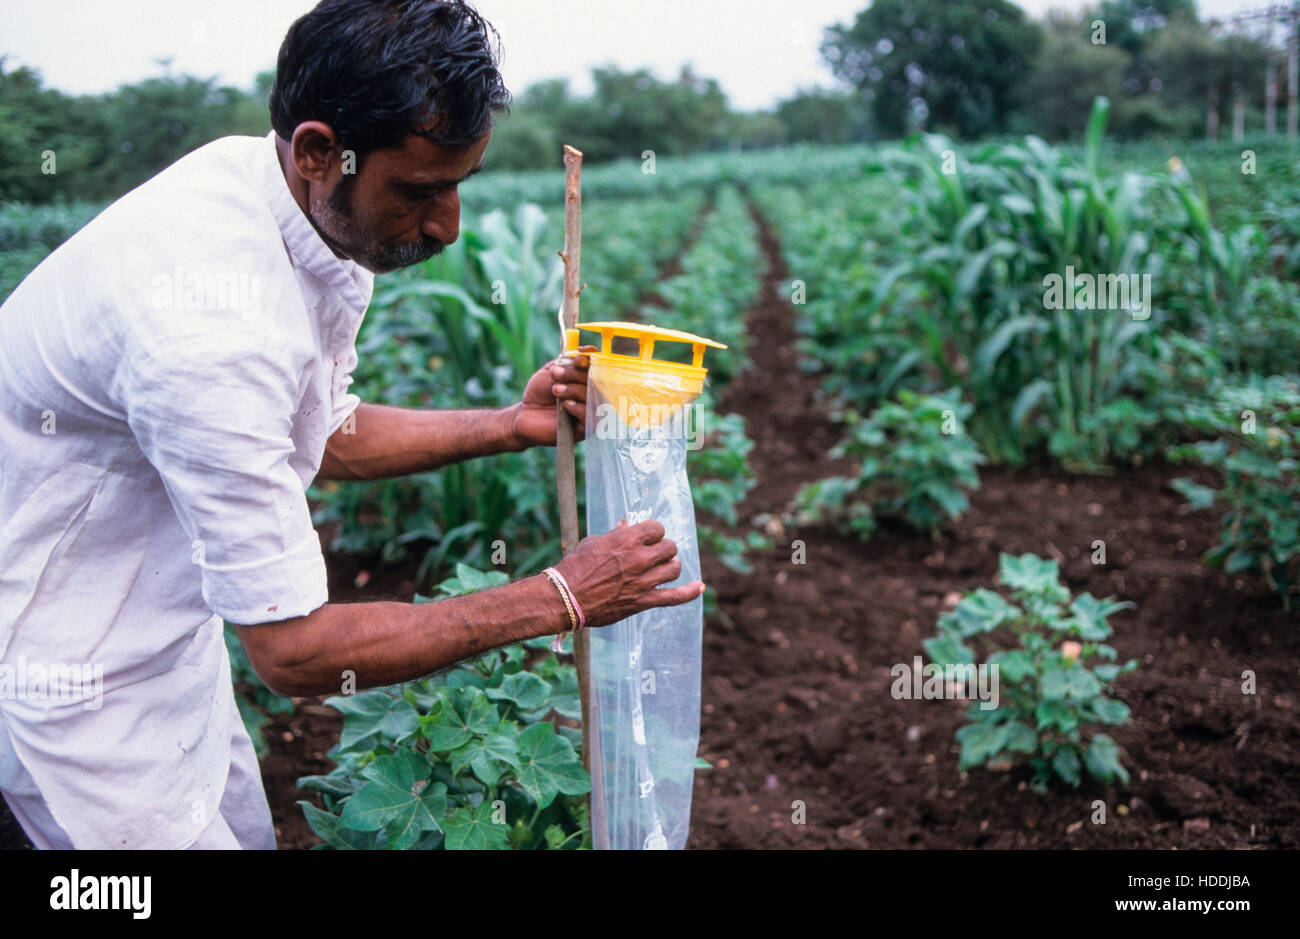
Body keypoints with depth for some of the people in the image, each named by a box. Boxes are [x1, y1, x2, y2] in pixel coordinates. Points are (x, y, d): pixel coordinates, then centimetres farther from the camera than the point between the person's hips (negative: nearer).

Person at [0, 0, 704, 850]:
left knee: (244, 827, 19)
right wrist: (559, 598, -25)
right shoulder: (214, 323, -36)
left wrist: (510, 426, -4)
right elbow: (294, 651, -31)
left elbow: (324, 436, 8)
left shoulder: (319, 212, -8)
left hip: (167, 623, 9)